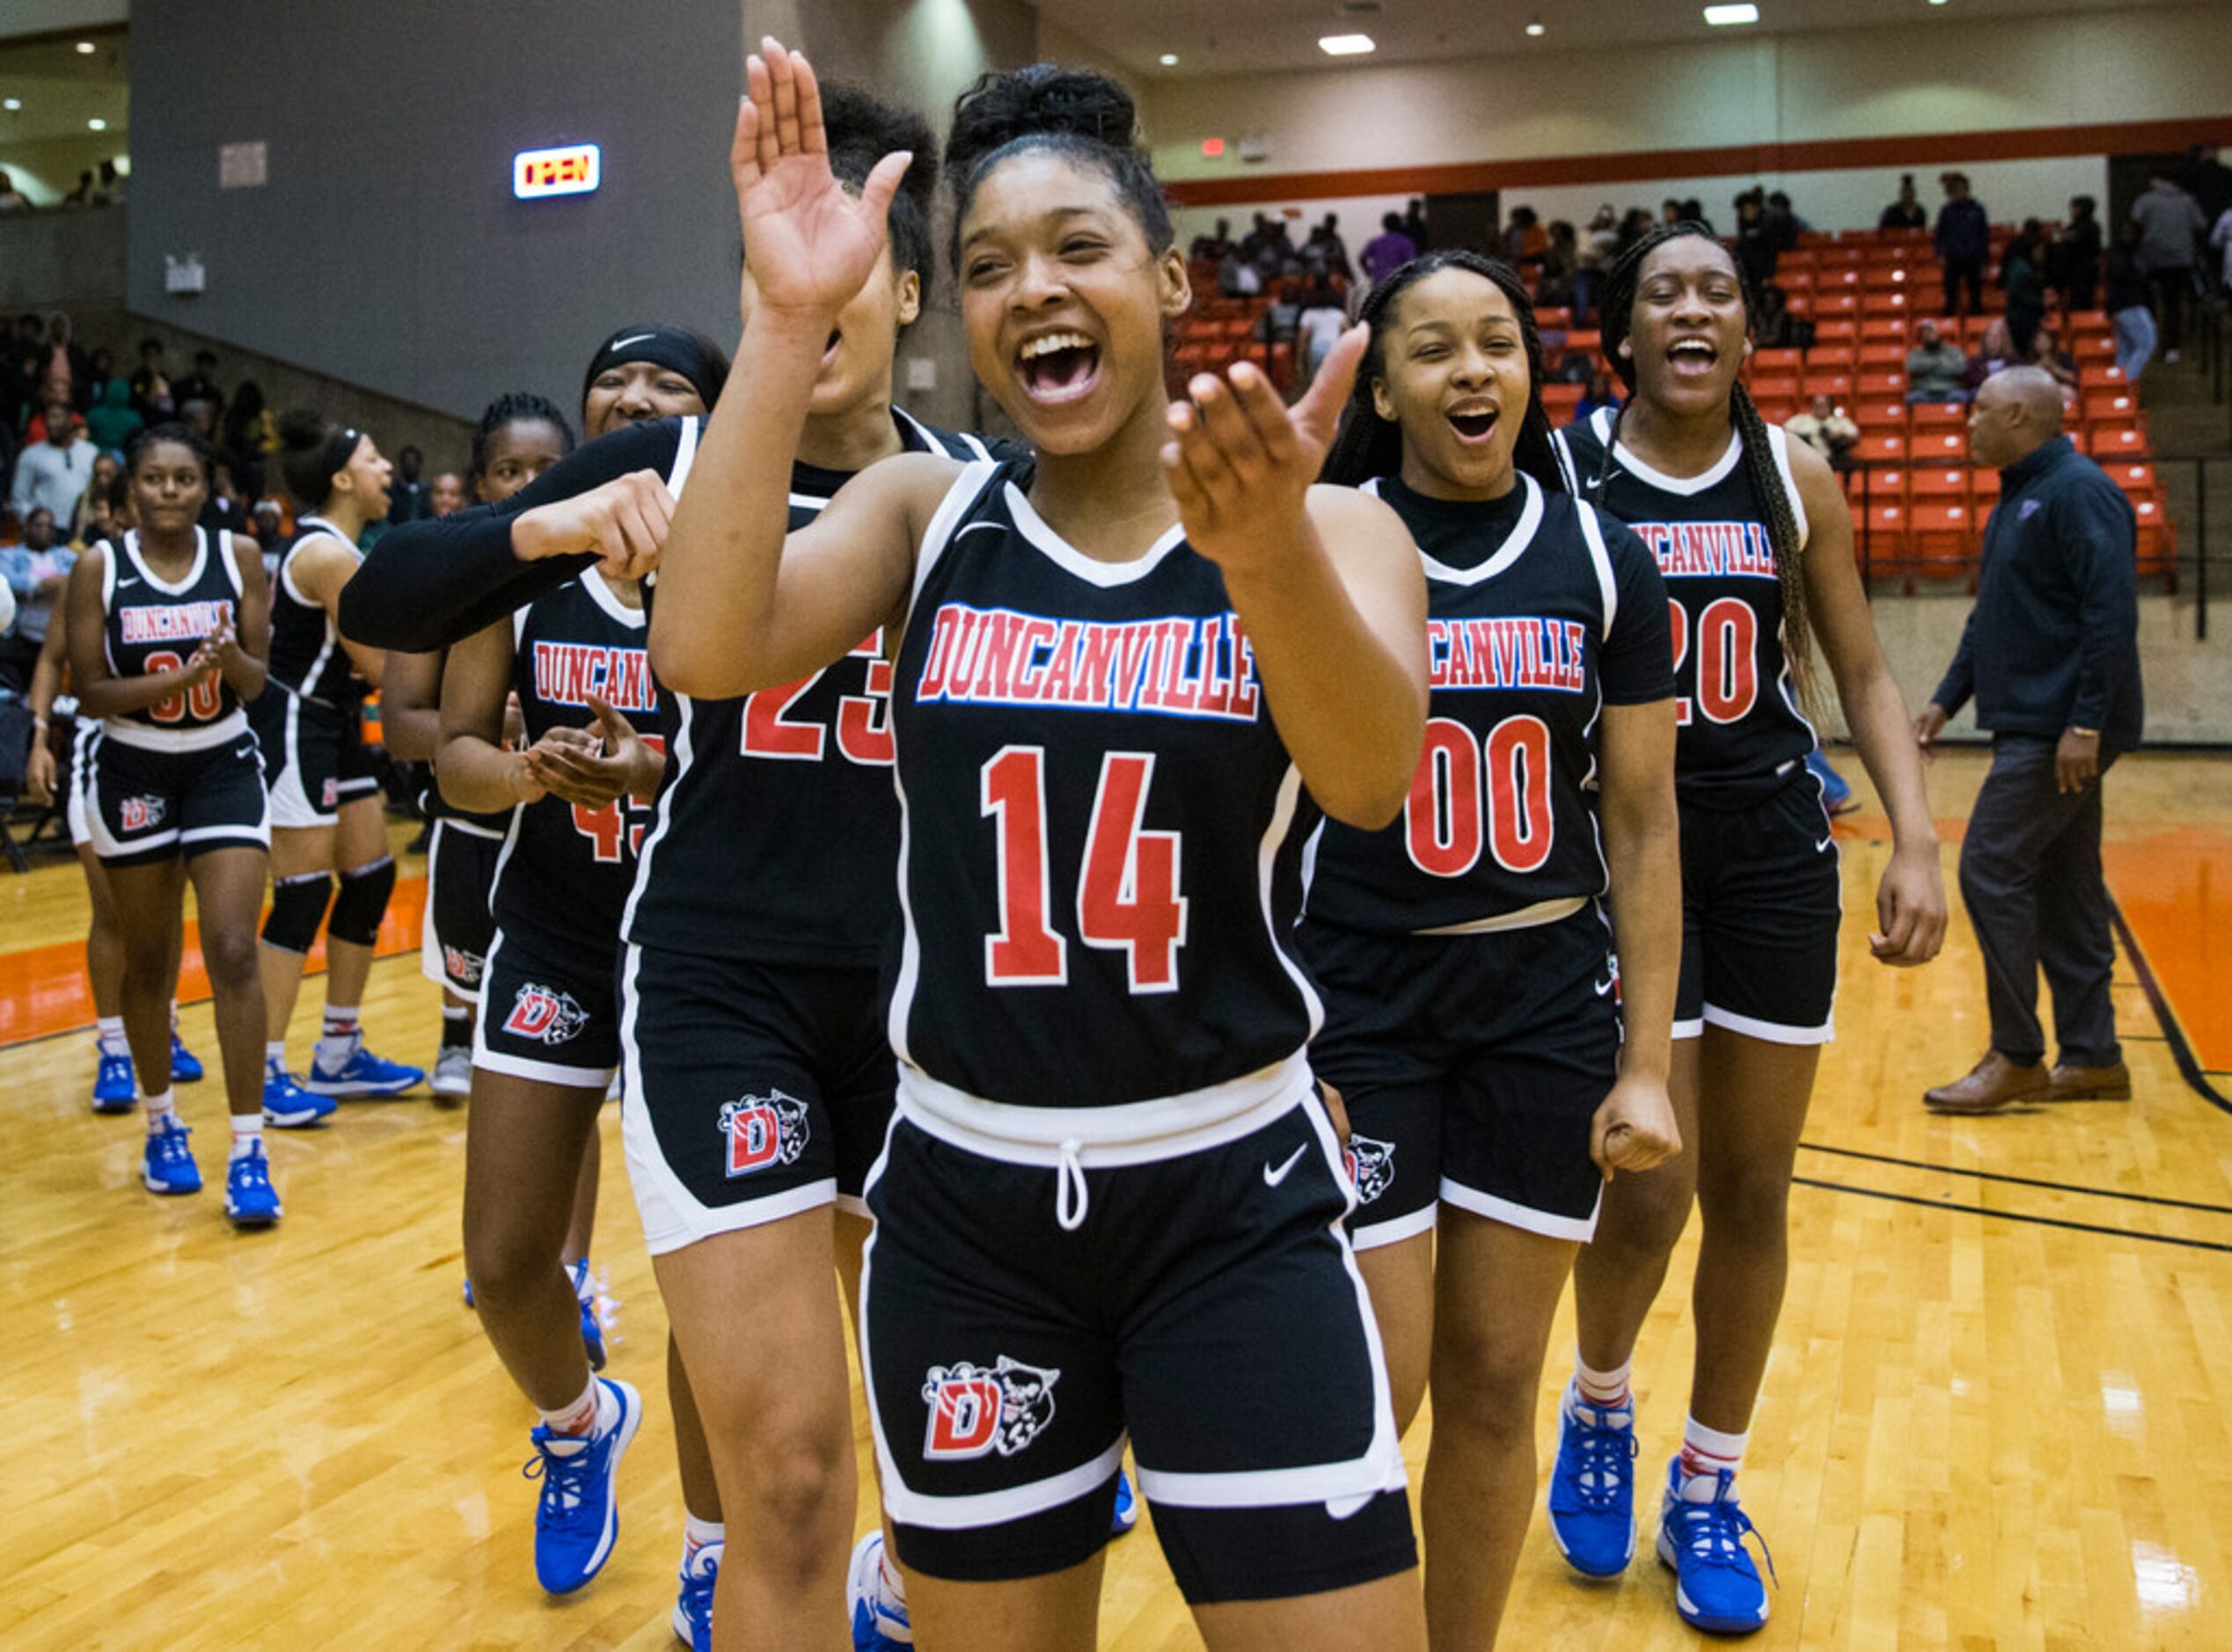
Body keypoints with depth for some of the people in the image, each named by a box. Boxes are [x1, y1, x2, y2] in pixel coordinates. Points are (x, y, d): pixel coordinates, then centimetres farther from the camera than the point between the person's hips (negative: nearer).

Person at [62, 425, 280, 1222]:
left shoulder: (239, 557, -4)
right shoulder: (99, 568, -7)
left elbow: (255, 680, -1)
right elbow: (89, 692, -9)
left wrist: (231, 656, -24)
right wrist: (177, 679, -24)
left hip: (224, 768, 0)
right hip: (133, 774, 0)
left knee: (234, 953, -11)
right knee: (148, 962, 10)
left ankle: (248, 1149, -8)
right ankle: (161, 1122, 30)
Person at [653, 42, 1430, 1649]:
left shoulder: (1333, 526, -4)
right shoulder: (922, 510, 1)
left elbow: (1370, 777, -24)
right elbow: (707, 651, -17)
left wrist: (1265, 550, -43)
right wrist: (790, 318, -22)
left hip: (1234, 1202, -1)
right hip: (963, 1203, 2)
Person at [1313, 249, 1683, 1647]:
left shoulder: (1604, 563, 2)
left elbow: (1642, 828, 4)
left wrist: (1648, 1063, 0)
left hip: (1549, 1005, 3)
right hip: (1358, 1003, -2)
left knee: (1496, 1384, 10)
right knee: (1371, 1395, -1)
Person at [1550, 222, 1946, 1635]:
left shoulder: (1795, 478, 3)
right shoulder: (1564, 470, -5)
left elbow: (1865, 679, 6)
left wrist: (1917, 841, -6)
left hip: (1776, 853, 3)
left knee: (1753, 1188, 7)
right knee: (1649, 1190, -5)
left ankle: (1709, 1491, 25)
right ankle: (1600, 1409, 28)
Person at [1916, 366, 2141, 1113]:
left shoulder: (2080, 492, -14)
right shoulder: (2017, 498, 17)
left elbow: (2114, 614, -21)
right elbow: (1990, 618, 24)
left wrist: (2086, 723, -24)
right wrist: (1945, 700, 20)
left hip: (2063, 730, -10)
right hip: (2031, 726, 10)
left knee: (1991, 870, -10)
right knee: (2062, 889, 11)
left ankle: (2017, 1058, -3)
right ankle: (2093, 1058, 18)